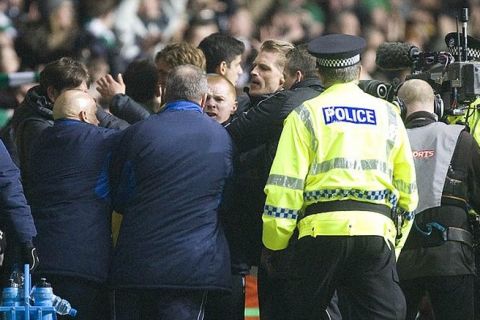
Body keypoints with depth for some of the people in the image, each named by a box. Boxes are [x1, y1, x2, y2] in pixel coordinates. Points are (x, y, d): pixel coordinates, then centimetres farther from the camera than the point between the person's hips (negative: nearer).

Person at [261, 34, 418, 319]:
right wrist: (396, 247, 24)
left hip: (321, 231, -1)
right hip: (376, 232, 1)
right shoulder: (388, 115, 15)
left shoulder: (306, 115, 7)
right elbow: (407, 189, 17)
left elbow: (284, 187, 0)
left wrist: (273, 243, 8)